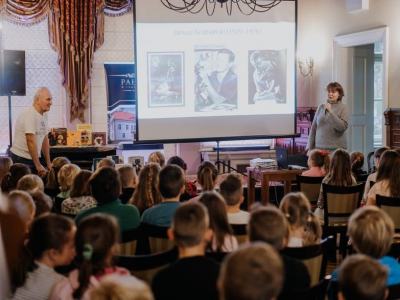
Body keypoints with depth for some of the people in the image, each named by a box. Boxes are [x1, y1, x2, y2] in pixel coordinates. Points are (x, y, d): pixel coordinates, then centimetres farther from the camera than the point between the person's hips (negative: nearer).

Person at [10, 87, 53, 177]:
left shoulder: (44, 115, 8)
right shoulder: (30, 115, -18)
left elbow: (45, 140, 14)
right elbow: (31, 141, -22)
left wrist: (48, 163, 14)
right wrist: (38, 166, -20)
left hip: (34, 157, 8)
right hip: (21, 159, -8)